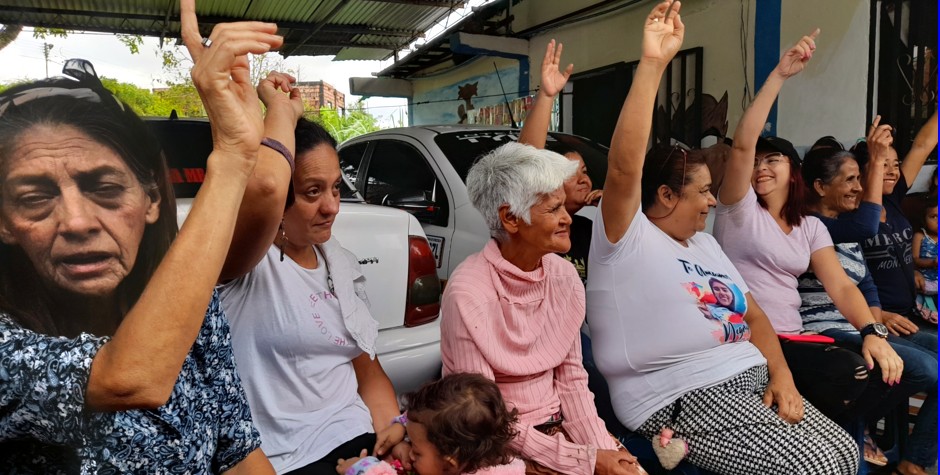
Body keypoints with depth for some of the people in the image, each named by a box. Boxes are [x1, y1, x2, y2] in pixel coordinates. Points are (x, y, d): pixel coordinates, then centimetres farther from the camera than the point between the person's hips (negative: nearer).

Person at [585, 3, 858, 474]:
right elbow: (624, 167, -26)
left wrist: (781, 375, 0)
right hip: (681, 395, -8)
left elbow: (752, 314, 18)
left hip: (750, 376, 9)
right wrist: (652, 63, -29)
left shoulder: (705, 244, 19)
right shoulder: (627, 239, -7)